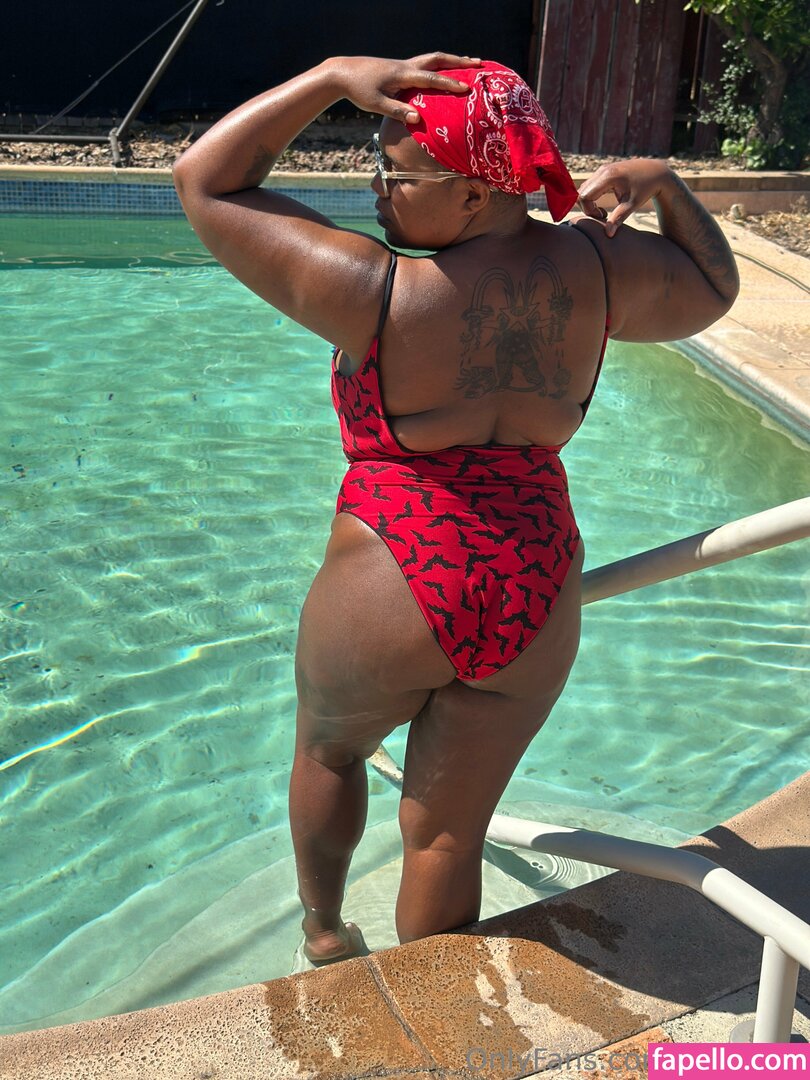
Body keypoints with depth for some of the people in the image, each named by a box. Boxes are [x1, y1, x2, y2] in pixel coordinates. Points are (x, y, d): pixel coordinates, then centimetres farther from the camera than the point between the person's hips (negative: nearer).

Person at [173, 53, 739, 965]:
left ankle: (324, 931, 51)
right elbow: (713, 288, 18)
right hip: (536, 605, 4)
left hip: (392, 591, -3)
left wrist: (335, 78, -9)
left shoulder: (377, 292, -18)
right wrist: (661, 184, 12)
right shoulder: (600, 270, -4)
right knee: (448, 831, 20)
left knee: (327, 749, 30)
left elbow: (204, 181, -7)